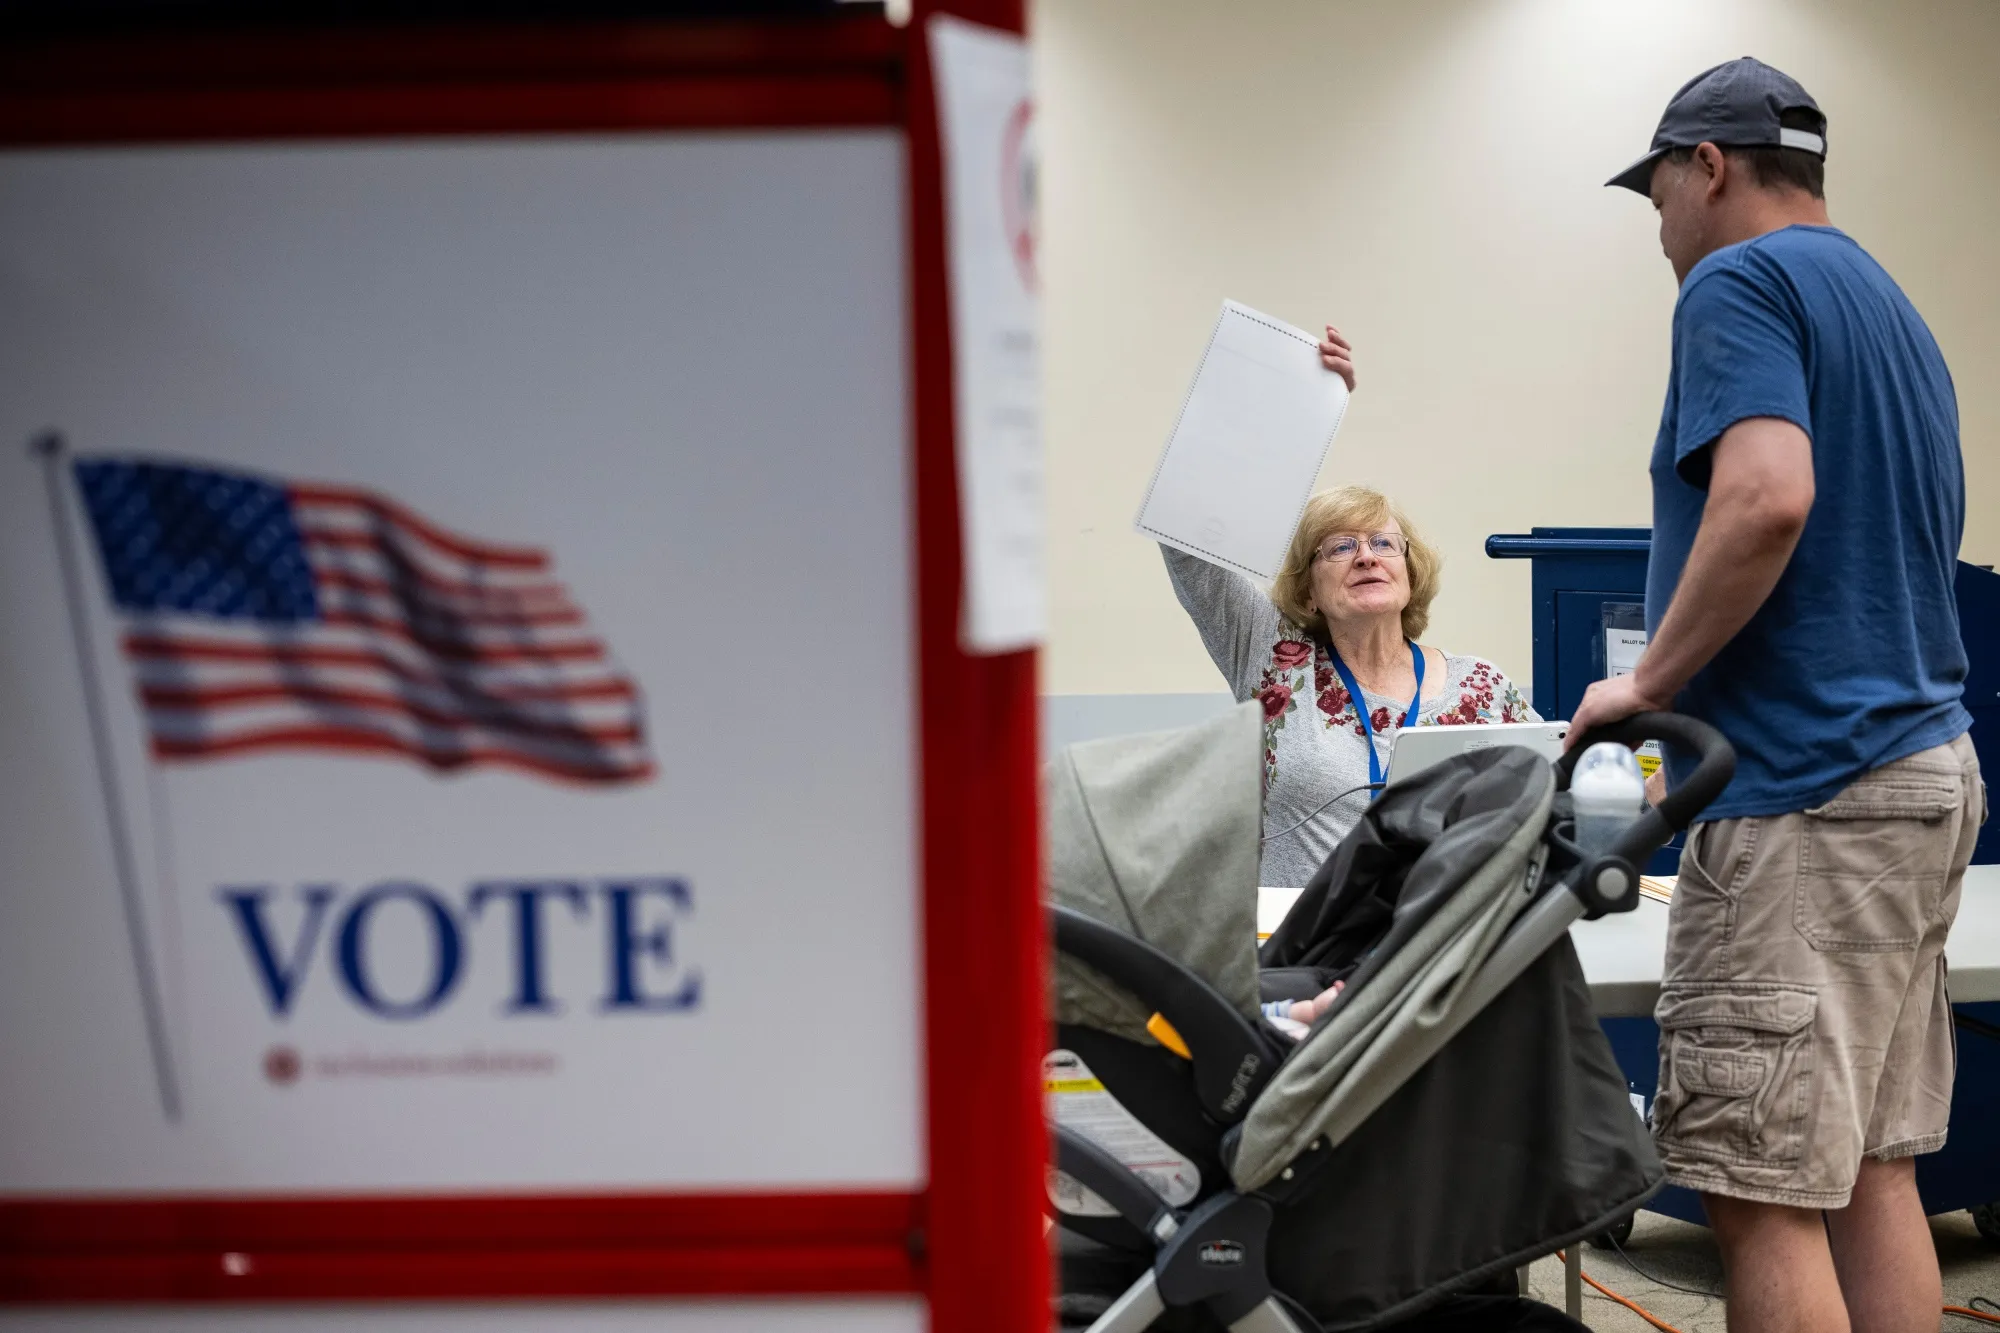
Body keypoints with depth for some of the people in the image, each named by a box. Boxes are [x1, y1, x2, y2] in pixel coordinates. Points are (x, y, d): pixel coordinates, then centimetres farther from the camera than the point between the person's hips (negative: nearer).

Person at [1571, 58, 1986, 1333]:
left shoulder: (1739, 282, -7)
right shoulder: (1892, 307, 22)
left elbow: (1767, 500, -25)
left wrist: (1650, 681, -13)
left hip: (1800, 795, -10)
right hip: (1925, 763, 10)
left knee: (1764, 1193, -6)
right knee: (1871, 1172, 12)